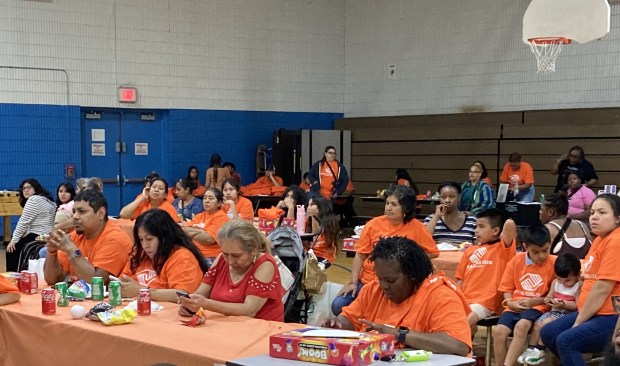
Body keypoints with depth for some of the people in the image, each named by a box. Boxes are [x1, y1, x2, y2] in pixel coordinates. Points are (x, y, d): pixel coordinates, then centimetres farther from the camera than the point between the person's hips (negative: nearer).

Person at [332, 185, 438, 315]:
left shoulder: (416, 227, -4)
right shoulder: (373, 224, 0)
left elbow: (432, 252, 3)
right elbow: (360, 256, 3)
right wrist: (353, 282, -6)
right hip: (365, 282, 3)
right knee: (338, 306, -15)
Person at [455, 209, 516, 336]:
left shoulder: (502, 248, 3)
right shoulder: (470, 251, 20)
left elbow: (509, 224, -15)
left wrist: (503, 237, 5)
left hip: (484, 302, -6)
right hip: (464, 300, 6)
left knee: (466, 322, -28)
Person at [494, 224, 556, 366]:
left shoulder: (554, 263, -3)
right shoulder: (516, 261, 6)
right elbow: (507, 288, 13)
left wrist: (534, 301, -12)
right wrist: (510, 302, -7)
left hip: (537, 307, -3)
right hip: (515, 308, 3)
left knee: (522, 325, -35)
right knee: (498, 331, -24)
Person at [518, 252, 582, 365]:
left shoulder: (579, 286, -11)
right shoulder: (555, 282, 9)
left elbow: (578, 305, -18)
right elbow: (549, 296, 12)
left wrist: (563, 304, -31)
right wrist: (548, 300, -12)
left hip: (568, 313, -7)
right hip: (554, 311, 7)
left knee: (546, 323, -25)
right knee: (537, 323, -15)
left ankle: (539, 351, -17)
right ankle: (531, 349, -11)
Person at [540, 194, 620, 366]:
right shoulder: (600, 239, 15)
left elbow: (602, 289, -19)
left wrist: (578, 322, -12)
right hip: (593, 312, 10)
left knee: (566, 341, -25)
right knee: (548, 333, 8)